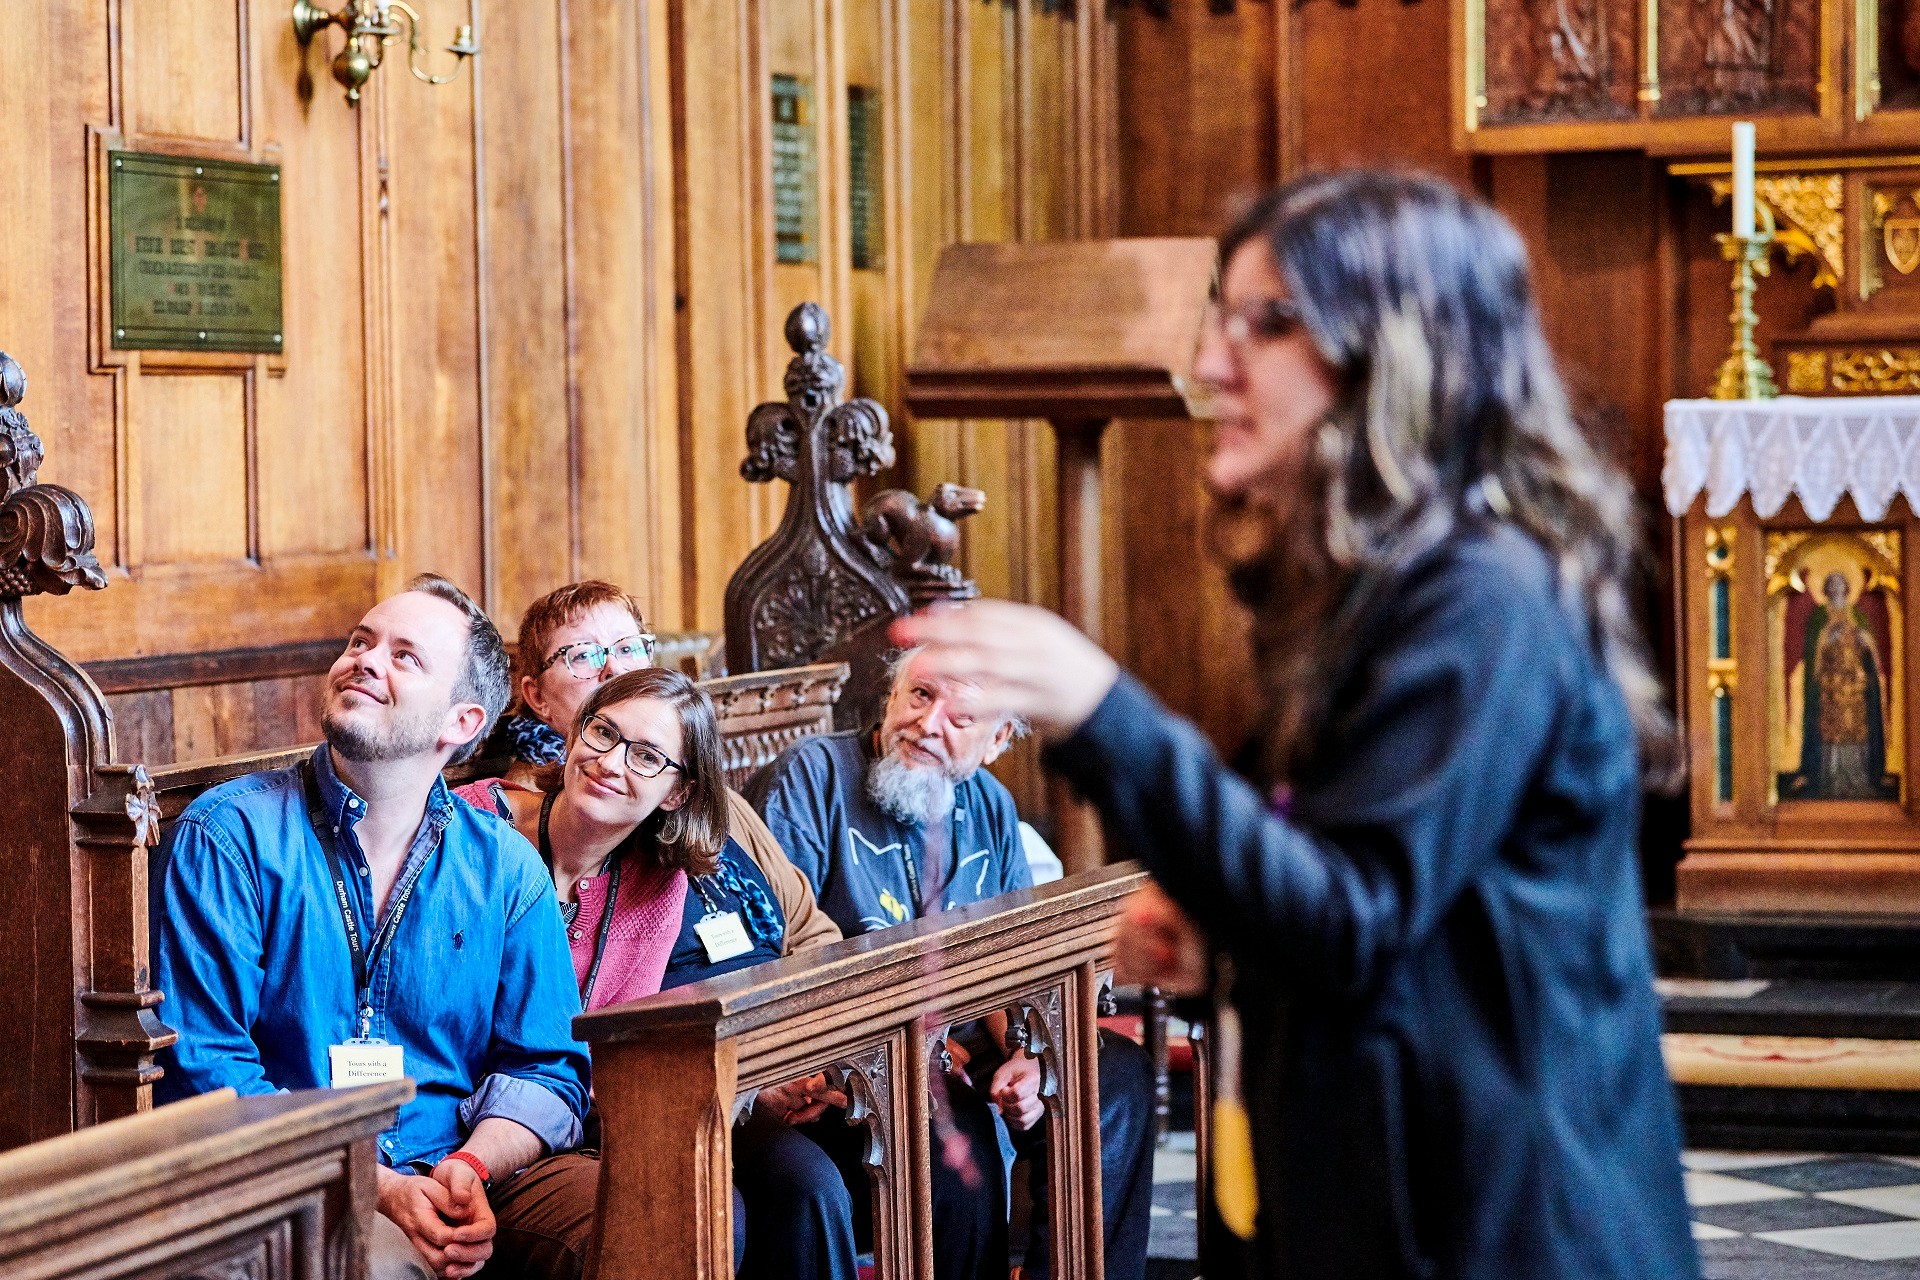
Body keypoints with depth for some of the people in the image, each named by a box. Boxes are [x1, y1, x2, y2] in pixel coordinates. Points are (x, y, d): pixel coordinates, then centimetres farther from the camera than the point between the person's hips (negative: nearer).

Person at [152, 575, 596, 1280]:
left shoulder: (505, 868, 11)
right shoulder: (226, 839, -1)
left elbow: (545, 1066, 11)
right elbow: (200, 1068, -7)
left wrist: (471, 1167, -12)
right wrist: (382, 1189, -16)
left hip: (474, 1176, 4)